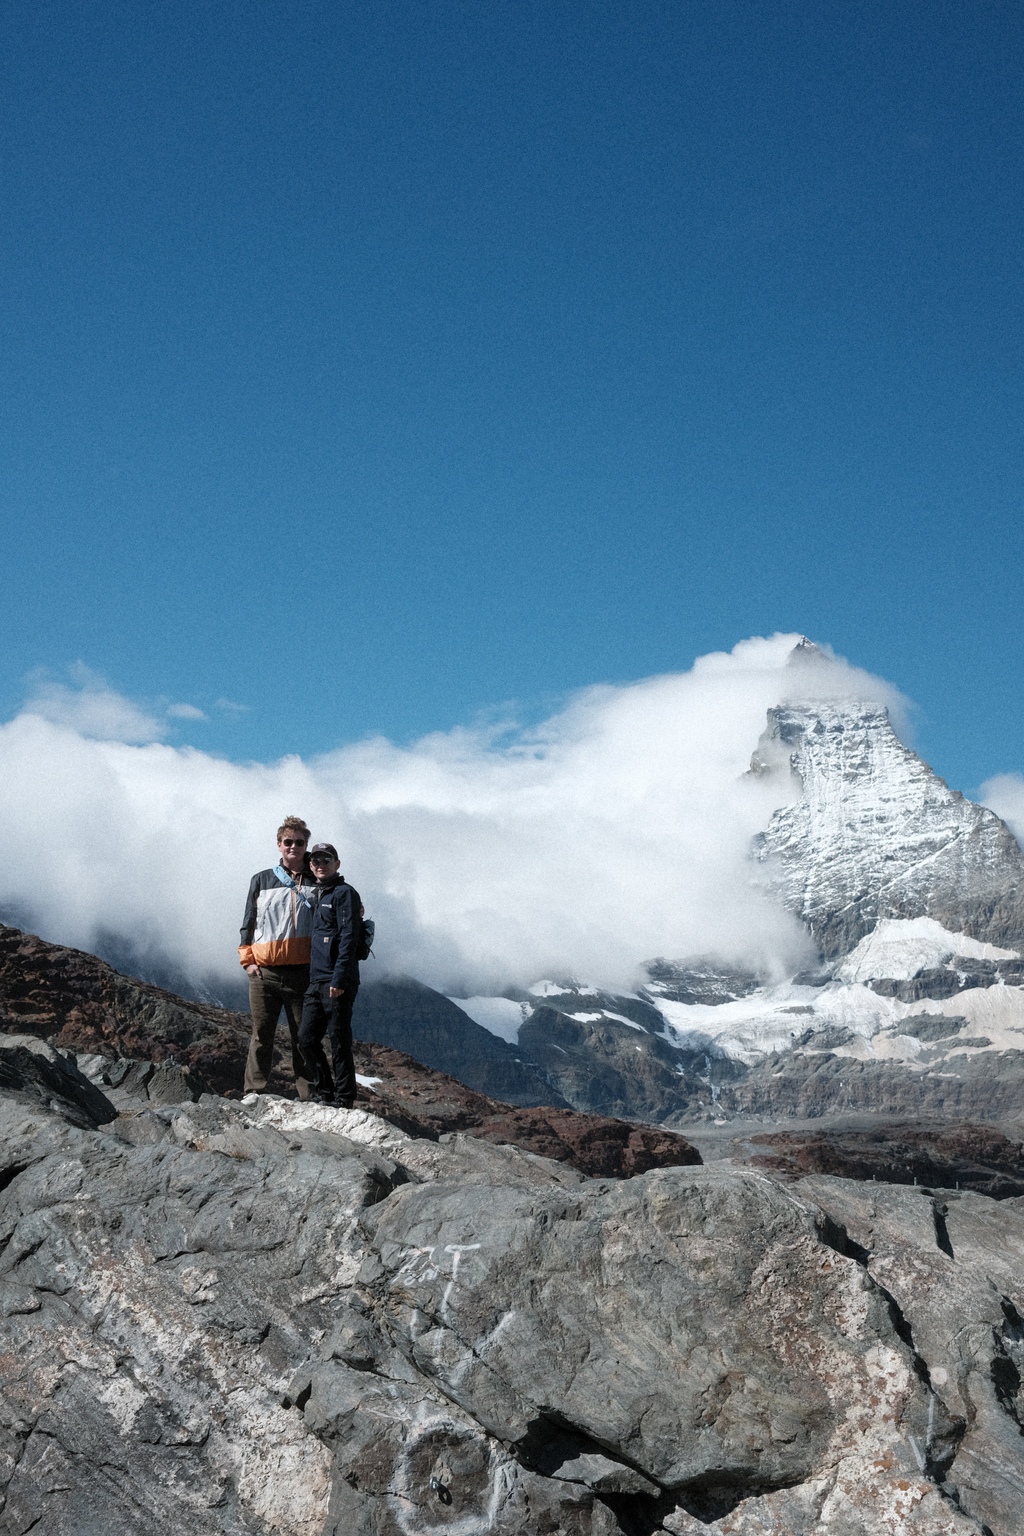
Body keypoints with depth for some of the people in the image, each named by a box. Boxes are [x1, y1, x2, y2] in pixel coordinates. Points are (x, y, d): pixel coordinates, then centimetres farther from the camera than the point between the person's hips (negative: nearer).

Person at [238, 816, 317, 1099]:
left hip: (303, 974, 0)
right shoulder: (261, 881, 12)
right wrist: (248, 961, 4)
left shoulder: (316, 883, 10)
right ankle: (254, 1094, 8)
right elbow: (248, 923, 13)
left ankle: (308, 1097, 5)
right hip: (264, 973, 0)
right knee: (261, 1035, 3)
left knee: (304, 1039, 2)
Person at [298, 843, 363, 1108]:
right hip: (316, 981, 8)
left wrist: (339, 979, -20)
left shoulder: (344, 893, -6)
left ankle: (343, 1101, 4)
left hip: (338, 984, -8)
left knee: (339, 1042, -4)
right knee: (307, 1039, 6)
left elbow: (349, 938, -14)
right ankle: (324, 1094, 17)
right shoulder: (318, 895, 20)